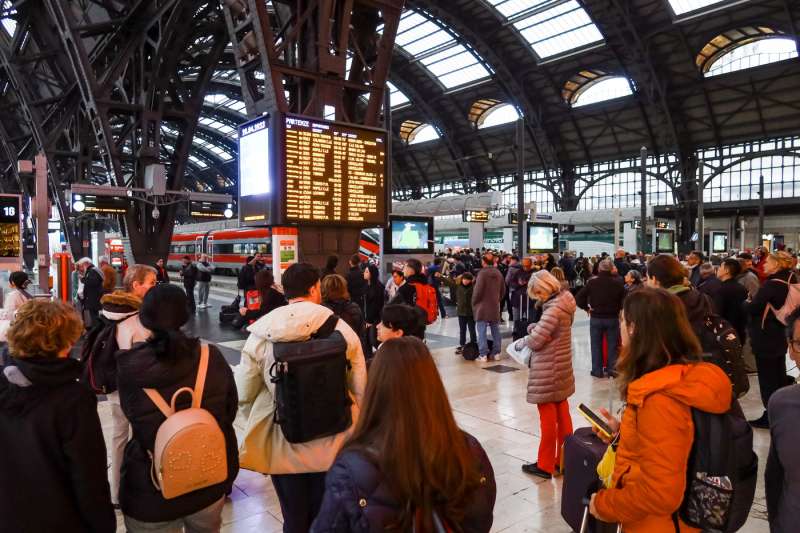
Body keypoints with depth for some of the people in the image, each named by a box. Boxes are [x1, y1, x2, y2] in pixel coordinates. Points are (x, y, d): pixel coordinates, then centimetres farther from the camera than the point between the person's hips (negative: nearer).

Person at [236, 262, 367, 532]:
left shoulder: (261, 334, -10)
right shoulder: (342, 329, -11)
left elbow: (244, 397, -5)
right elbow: (360, 391, -5)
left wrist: (261, 428, 15)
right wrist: (350, 429, 13)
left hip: (283, 445, 0)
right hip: (334, 444, 0)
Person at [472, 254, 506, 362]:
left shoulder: (482, 273, -15)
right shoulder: (498, 273, 7)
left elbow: (478, 290, -16)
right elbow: (503, 290, 14)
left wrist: (474, 303, -3)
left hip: (482, 307, -6)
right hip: (495, 306, 6)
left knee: (481, 331, -3)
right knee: (495, 330, 12)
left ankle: (483, 354, -5)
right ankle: (496, 352, 16)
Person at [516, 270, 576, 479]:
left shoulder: (553, 309, -22)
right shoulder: (562, 304, 7)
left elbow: (536, 339, -21)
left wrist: (520, 343, -4)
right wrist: (535, 328, -4)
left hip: (548, 372, -9)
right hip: (560, 369, 9)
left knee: (548, 419, 2)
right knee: (562, 416, 15)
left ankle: (545, 465, 15)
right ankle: (564, 460, 26)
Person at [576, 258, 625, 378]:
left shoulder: (592, 282, -10)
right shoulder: (618, 283, -7)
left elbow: (579, 298, -14)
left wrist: (586, 308, -1)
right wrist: (618, 308, 8)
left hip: (596, 318, -1)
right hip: (613, 318, 1)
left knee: (596, 345, 10)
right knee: (613, 344, 13)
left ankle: (597, 370, 14)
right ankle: (612, 369, 17)